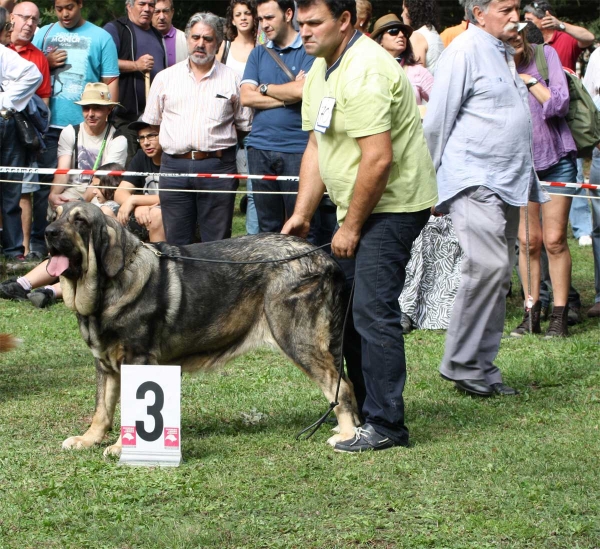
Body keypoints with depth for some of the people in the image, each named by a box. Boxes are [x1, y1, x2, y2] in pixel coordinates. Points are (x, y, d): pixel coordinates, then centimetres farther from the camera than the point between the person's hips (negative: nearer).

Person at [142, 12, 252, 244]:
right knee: (176, 243, 4)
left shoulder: (232, 79, 7)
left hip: (217, 167, -1)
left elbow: (245, 125, 10)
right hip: (174, 166, 2)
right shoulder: (165, 78, 11)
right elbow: (150, 122, 16)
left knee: (217, 243, 0)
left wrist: (218, 143, 5)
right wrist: (179, 144, 11)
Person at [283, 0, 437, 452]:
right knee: (346, 309, 13)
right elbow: (316, 147, 15)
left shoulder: (364, 72, -21)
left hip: (392, 204, -10)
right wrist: (302, 215, 7)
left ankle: (385, 425, -9)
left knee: (372, 310, -13)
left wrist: (350, 227, -18)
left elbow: (378, 160, -26)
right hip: (358, 207, 10)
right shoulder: (320, 70, 11)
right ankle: (357, 410, 23)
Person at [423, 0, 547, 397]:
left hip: (507, 183, 9)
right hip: (473, 181, -9)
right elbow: (437, 122, -9)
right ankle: (460, 363, -12)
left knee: (500, 274, 8)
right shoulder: (467, 50, -9)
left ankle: (483, 365, 13)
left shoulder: (503, 53, 20)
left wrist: (529, 183, 23)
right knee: (488, 264, -20)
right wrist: (430, 182, -5)